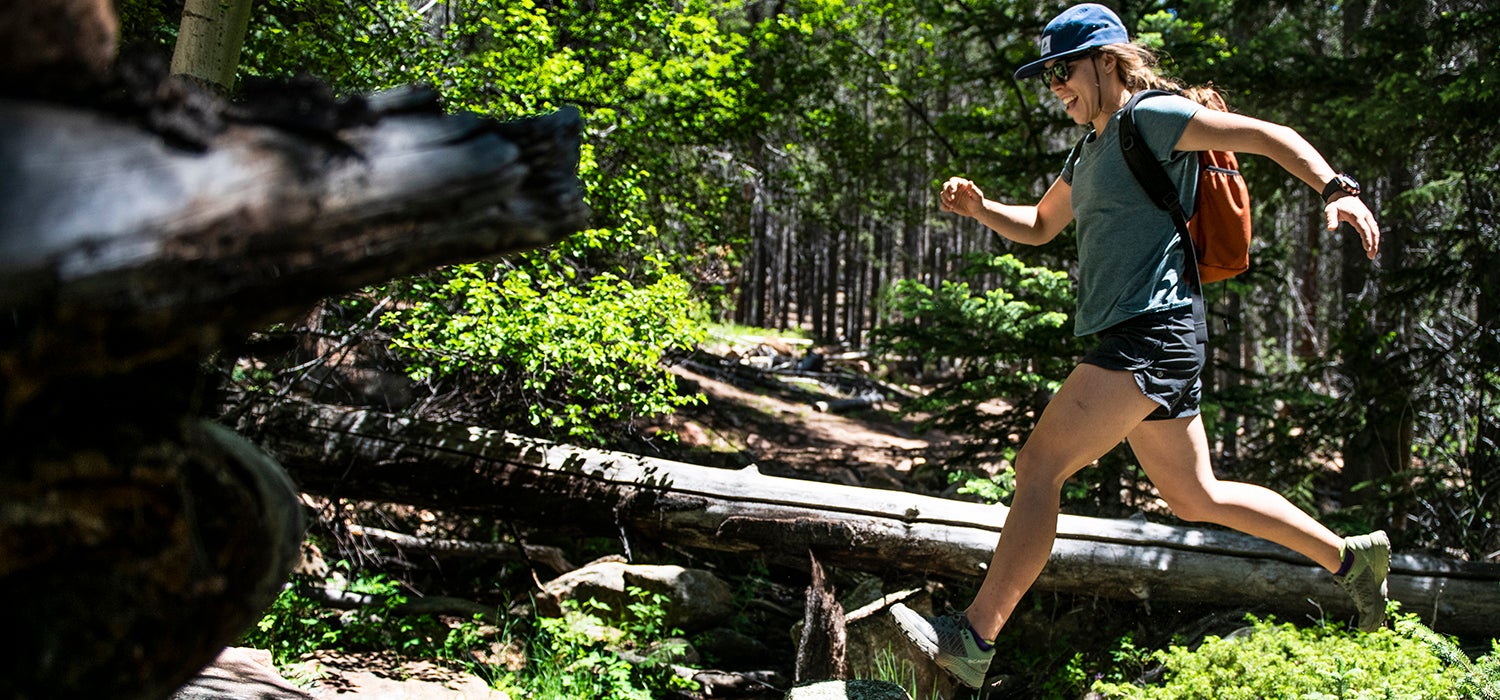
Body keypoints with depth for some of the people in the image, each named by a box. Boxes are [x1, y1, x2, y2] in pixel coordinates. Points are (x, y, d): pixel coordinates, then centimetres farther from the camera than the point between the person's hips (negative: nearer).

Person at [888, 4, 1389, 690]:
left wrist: (1337, 189, -23)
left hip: (1151, 332, -10)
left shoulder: (1151, 117, -4)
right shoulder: (1091, 152, 23)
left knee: (1039, 464, -18)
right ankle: (1352, 557, 30)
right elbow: (1039, 226, 33)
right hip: (1134, 344, 11)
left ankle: (972, 639, -20)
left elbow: (1267, 135, -9)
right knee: (1195, 497, 18)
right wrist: (979, 207, 15)